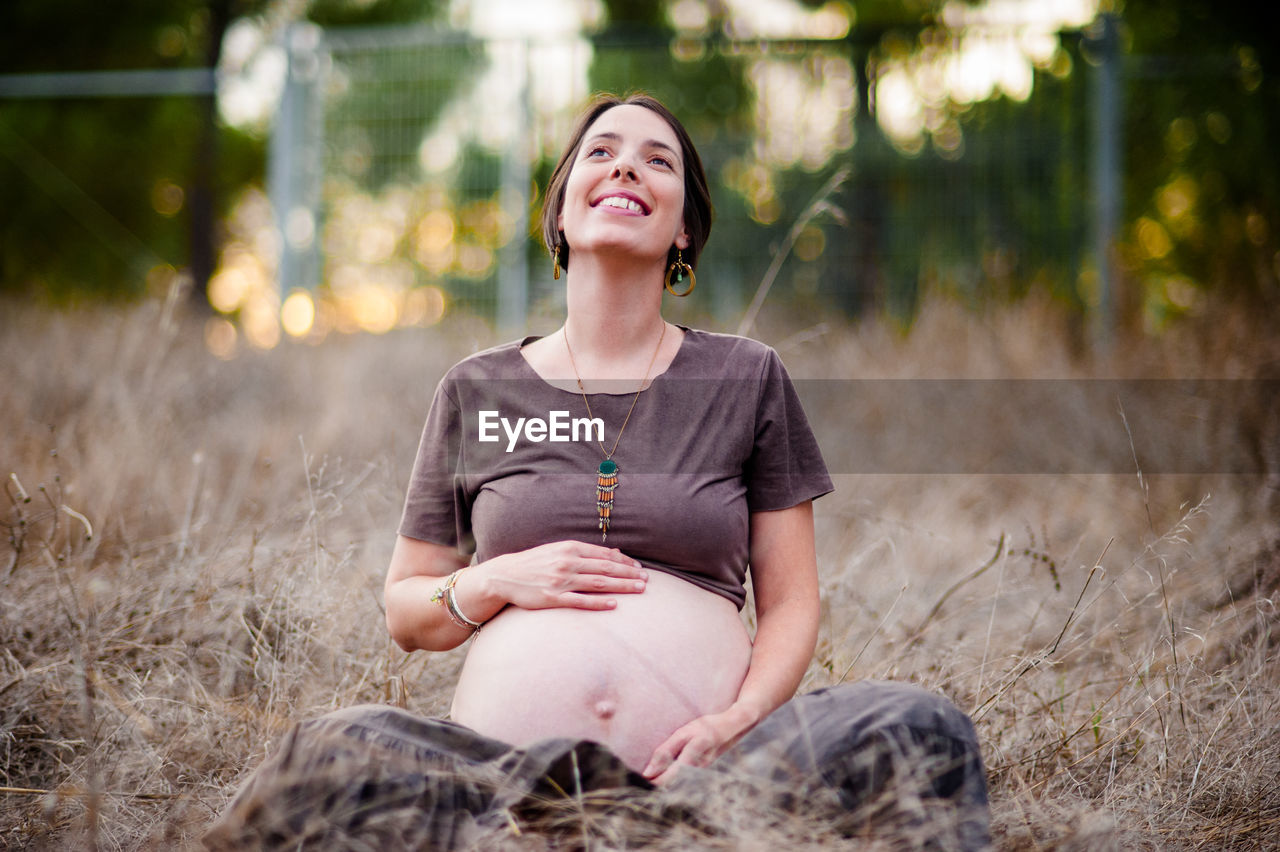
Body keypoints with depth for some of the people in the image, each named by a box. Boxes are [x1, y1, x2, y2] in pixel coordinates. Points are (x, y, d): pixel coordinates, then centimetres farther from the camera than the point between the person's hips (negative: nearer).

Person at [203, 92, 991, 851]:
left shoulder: (748, 378, 15)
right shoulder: (477, 390, 17)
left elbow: (791, 603, 12)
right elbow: (405, 613, 20)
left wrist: (738, 721, -8)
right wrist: (495, 583, -2)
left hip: (703, 760, 1)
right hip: (504, 758, 0)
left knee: (921, 729, -30)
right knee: (337, 751, -32)